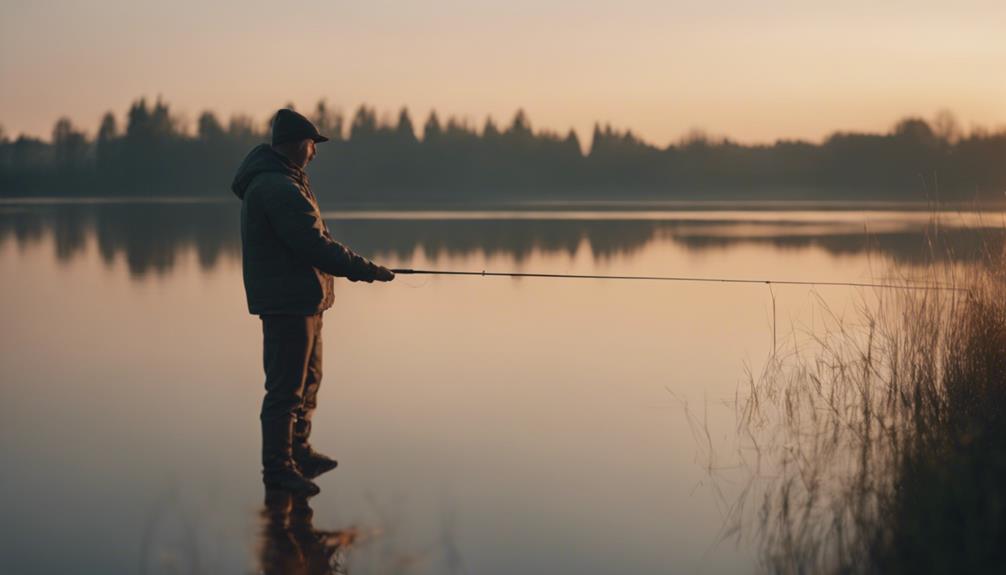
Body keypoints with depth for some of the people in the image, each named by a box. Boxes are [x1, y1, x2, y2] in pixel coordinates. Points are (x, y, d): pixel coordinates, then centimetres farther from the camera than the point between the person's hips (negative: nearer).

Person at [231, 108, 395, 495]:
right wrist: (368, 271, -18)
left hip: (300, 299, 11)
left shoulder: (269, 180, 15)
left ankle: (298, 452, 34)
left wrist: (353, 266, 9)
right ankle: (278, 468, 2)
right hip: (287, 300, -11)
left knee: (307, 377, 22)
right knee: (287, 386, -5)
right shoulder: (279, 188, -21)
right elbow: (314, 246, -24)